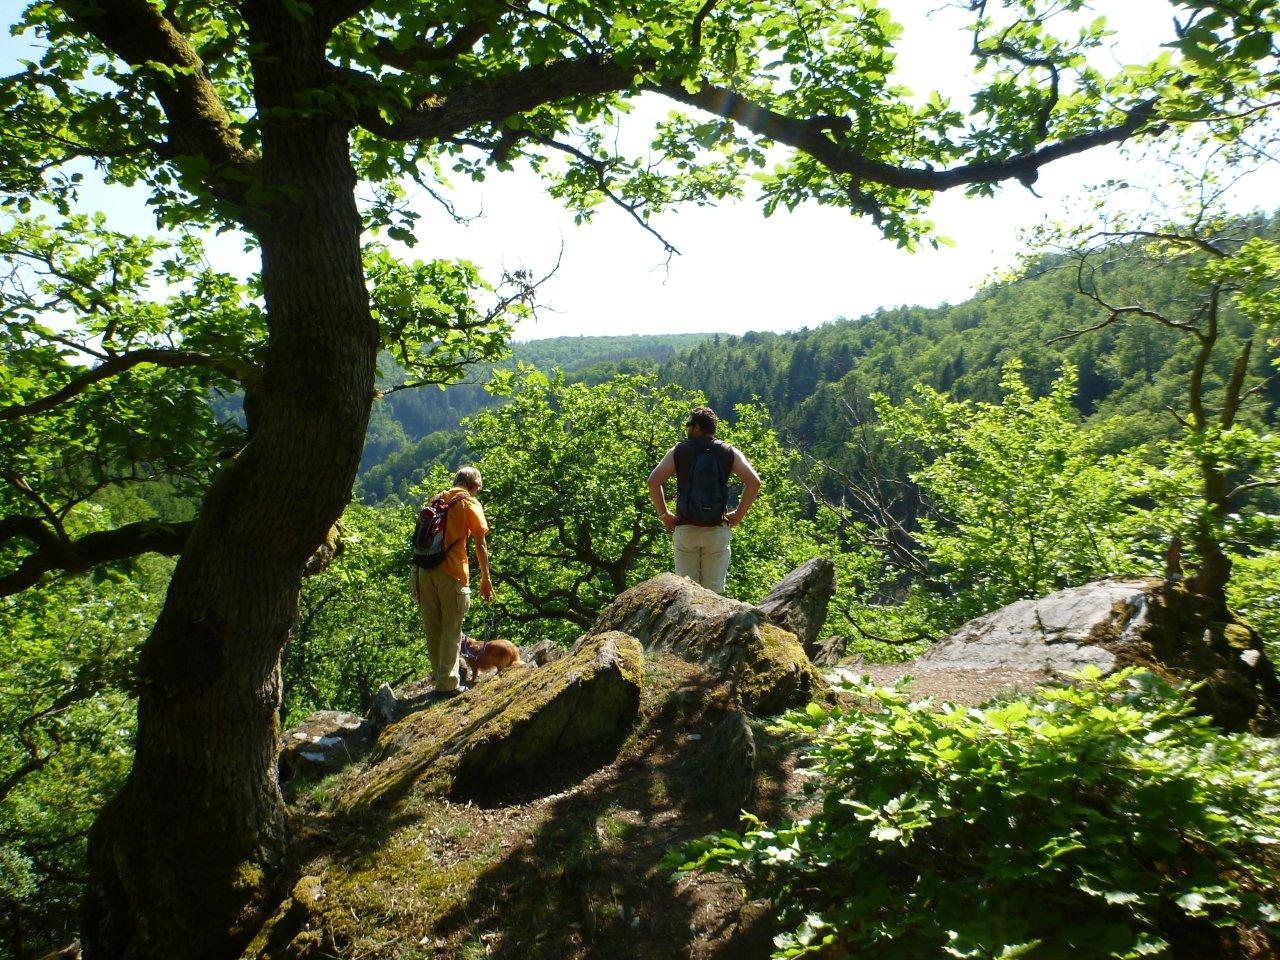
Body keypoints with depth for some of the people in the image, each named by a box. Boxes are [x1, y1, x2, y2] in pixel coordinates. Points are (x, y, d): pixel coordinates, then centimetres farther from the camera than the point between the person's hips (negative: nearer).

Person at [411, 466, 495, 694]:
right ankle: (447, 683, 2)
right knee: (452, 628, 2)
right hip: (451, 572, -5)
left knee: (433, 627, 12)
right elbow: (480, 544, -3)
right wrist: (486, 578, 1)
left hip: (424, 570, 5)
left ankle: (440, 677, 23)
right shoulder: (469, 504, 2)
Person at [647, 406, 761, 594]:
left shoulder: (678, 451, 1)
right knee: (714, 589, 6)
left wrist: (663, 514, 0)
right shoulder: (729, 453, 3)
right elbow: (754, 481, -7)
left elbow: (653, 481, -8)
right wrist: (738, 514, 0)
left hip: (685, 528, 0)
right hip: (717, 529, 0)